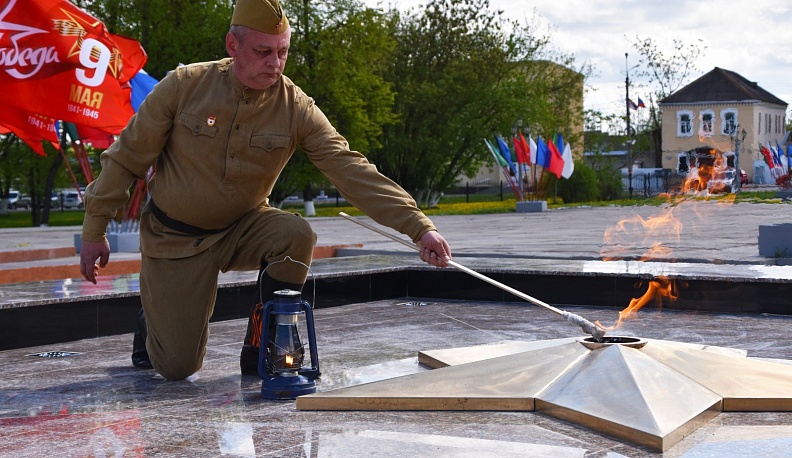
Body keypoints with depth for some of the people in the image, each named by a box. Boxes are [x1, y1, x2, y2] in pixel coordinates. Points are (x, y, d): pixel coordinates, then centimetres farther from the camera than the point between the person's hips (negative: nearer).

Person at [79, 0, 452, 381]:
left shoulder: (296, 108, -14)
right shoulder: (184, 85, -16)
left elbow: (352, 171, -22)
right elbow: (127, 157, -6)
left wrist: (420, 227, -33)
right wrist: (94, 232, -4)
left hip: (243, 228, 2)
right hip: (174, 239, -2)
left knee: (296, 235, -31)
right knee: (178, 367, -7)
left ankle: (260, 351, -9)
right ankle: (155, 319, 31)